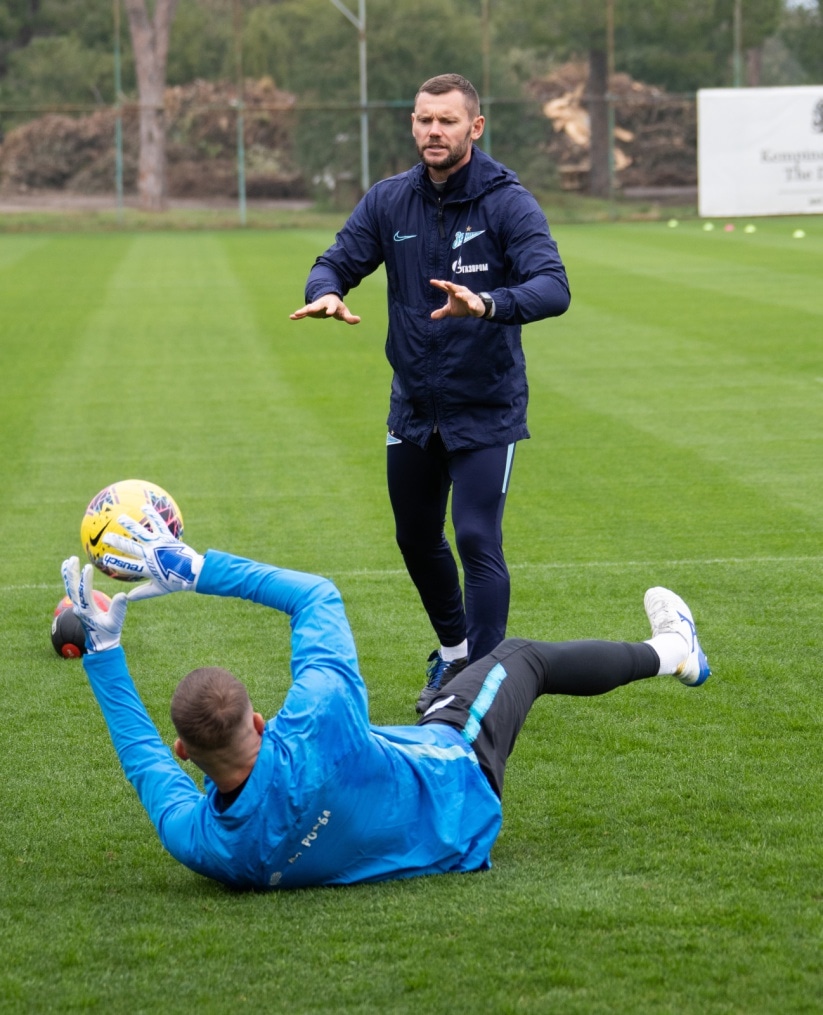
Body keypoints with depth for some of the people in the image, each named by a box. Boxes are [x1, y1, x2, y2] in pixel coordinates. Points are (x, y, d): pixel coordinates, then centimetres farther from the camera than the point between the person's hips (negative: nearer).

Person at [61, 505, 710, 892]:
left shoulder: (196, 841, -36)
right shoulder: (313, 734, -48)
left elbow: (140, 753, -13)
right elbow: (315, 593, -33)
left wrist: (102, 645, -11)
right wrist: (197, 570, -29)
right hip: (455, 793, -3)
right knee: (519, 657, 21)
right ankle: (669, 653, 49)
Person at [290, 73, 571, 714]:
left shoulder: (508, 203, -14)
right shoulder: (389, 202, 0)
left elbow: (553, 288, -26)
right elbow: (337, 261, 0)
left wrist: (488, 304, -47)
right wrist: (327, 292, -26)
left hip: (486, 408, -5)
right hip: (414, 407, 5)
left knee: (477, 540, -15)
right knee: (417, 538, 17)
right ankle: (453, 654, 40)